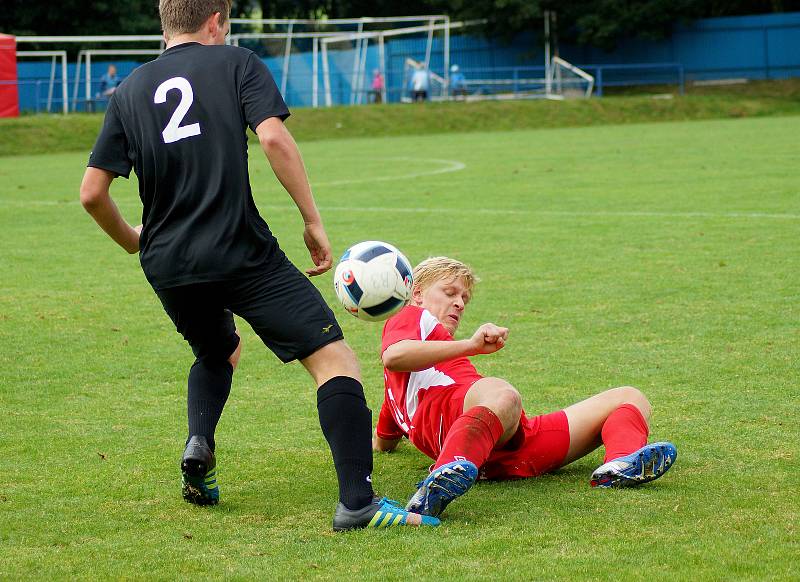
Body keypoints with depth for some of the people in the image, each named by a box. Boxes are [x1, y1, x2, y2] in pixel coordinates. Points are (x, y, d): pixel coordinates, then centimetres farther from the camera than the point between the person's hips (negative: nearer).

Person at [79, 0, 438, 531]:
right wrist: (314, 222, -5)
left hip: (166, 264, 5)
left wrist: (132, 241, 29)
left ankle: (199, 443, 5)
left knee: (218, 352, 33)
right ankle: (357, 502, -20)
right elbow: (274, 139, -11)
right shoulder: (236, 63, 5)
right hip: (242, 251, -5)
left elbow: (92, 193, 11)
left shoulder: (129, 91, 15)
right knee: (334, 358, -5)